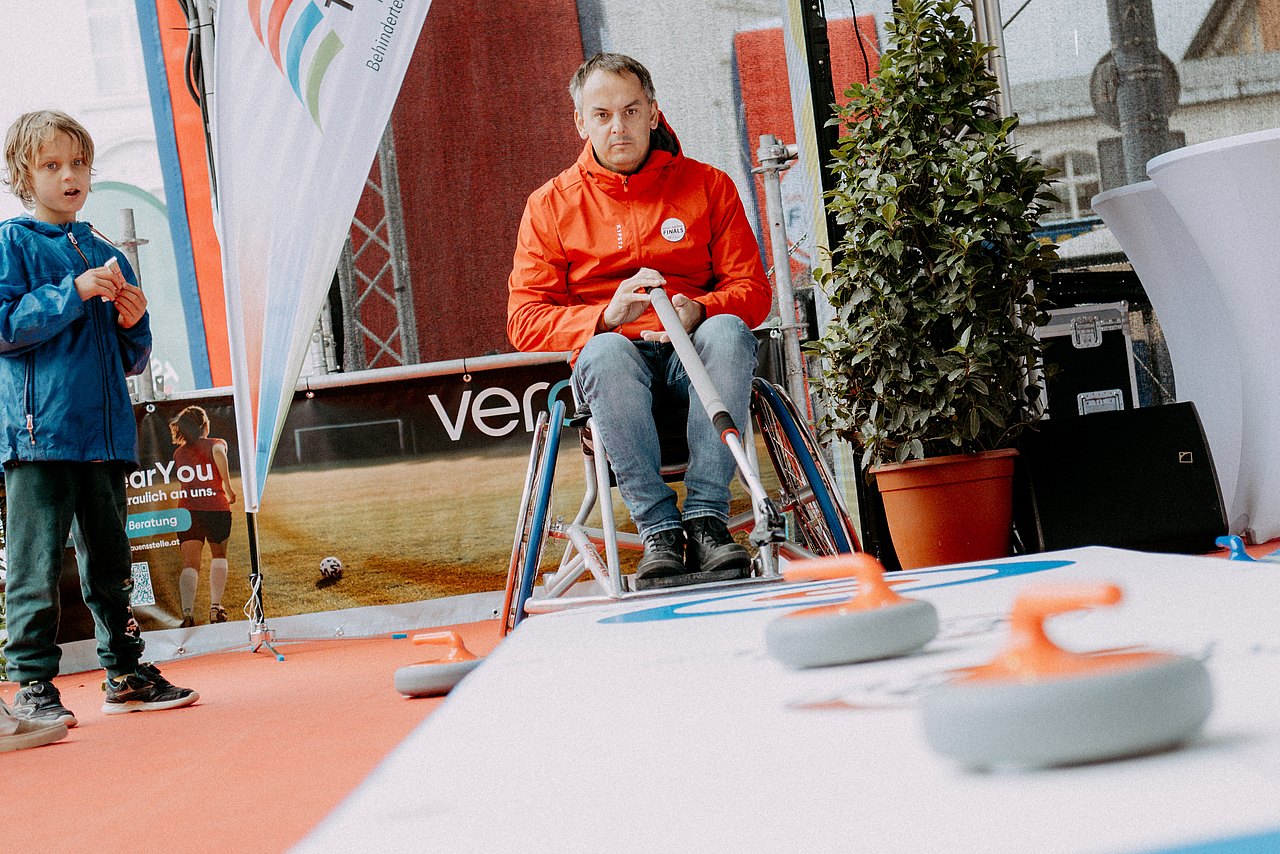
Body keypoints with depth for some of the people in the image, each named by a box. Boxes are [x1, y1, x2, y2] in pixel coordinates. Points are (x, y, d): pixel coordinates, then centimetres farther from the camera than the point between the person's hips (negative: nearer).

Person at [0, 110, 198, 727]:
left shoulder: (108, 256, 18)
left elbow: (132, 360, 20)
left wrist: (135, 322, -1)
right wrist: (74, 292, -16)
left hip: (106, 432, 6)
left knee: (110, 561, 13)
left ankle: (124, 673, 22)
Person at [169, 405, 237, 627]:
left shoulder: (178, 453, 16)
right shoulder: (216, 444, 5)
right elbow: (218, 453, -19)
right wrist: (228, 486, -15)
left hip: (187, 509, 2)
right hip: (216, 507, -1)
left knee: (190, 563, -3)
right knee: (219, 555, 19)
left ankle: (187, 611, -24)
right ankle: (215, 607, 9)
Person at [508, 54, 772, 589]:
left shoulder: (708, 185, 12)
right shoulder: (550, 204, 10)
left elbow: (752, 289, 6)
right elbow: (525, 319, 2)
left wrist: (699, 311, -18)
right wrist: (606, 316, -17)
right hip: (613, 360, -1)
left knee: (728, 332, -34)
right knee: (605, 352, -37)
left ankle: (705, 518, -37)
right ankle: (659, 533, -39)